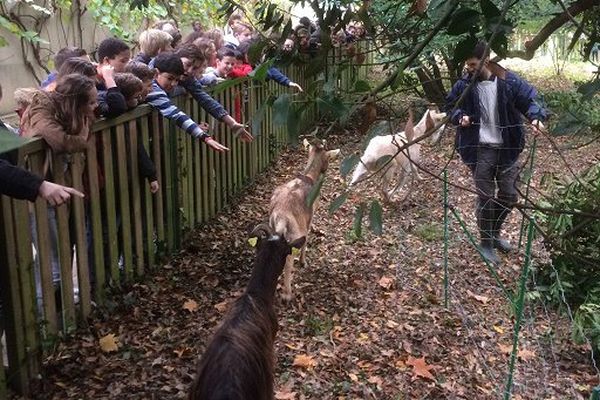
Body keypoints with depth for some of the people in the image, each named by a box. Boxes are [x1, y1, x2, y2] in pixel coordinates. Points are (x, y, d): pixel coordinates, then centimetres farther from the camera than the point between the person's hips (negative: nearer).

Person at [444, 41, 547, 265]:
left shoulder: (509, 81, -6)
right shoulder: (464, 85, -4)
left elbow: (530, 100, 0)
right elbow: (450, 106, 10)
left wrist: (536, 117, -21)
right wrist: (460, 116, -11)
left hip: (507, 149, 2)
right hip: (480, 150, -1)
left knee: (510, 196, 10)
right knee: (486, 198, -1)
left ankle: (494, 231, 35)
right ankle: (486, 243, 14)